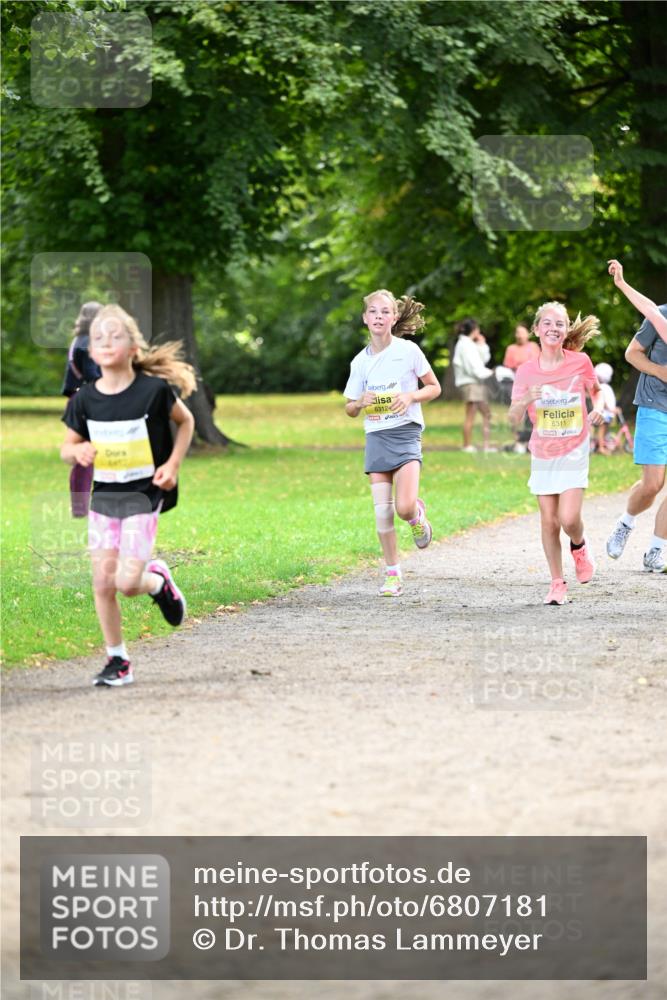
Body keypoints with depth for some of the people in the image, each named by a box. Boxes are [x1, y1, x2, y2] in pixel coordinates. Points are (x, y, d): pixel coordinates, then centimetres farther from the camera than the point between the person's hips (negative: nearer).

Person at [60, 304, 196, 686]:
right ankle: (117, 660, 17)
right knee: (103, 583, 3)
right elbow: (67, 447, 6)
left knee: (127, 581, -14)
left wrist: (173, 464, -7)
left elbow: (186, 421, 3)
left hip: (144, 495, -4)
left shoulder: (154, 389, -14)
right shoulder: (85, 399, -6)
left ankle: (158, 580, 22)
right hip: (103, 497, 4)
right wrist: (78, 451, -17)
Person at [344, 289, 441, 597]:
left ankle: (417, 514, 18)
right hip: (376, 437, 3)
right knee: (382, 511, -1)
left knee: (404, 507, -19)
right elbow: (350, 409, 13)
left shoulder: (408, 351, -3)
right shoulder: (360, 361, 6)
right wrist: (361, 402, -10)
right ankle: (392, 575, 9)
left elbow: (434, 387, 5)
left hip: (406, 433, -3)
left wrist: (411, 396, -14)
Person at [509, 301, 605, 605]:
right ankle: (557, 584, 16)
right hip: (543, 454, 2)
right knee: (549, 521, 2)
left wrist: (598, 407, -7)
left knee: (569, 518, -14)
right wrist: (526, 400, -25)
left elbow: (596, 390, 13)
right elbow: (513, 419, -6)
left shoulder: (580, 361, -8)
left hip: (574, 451, -2)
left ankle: (580, 546, 22)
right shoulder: (527, 371, -6)